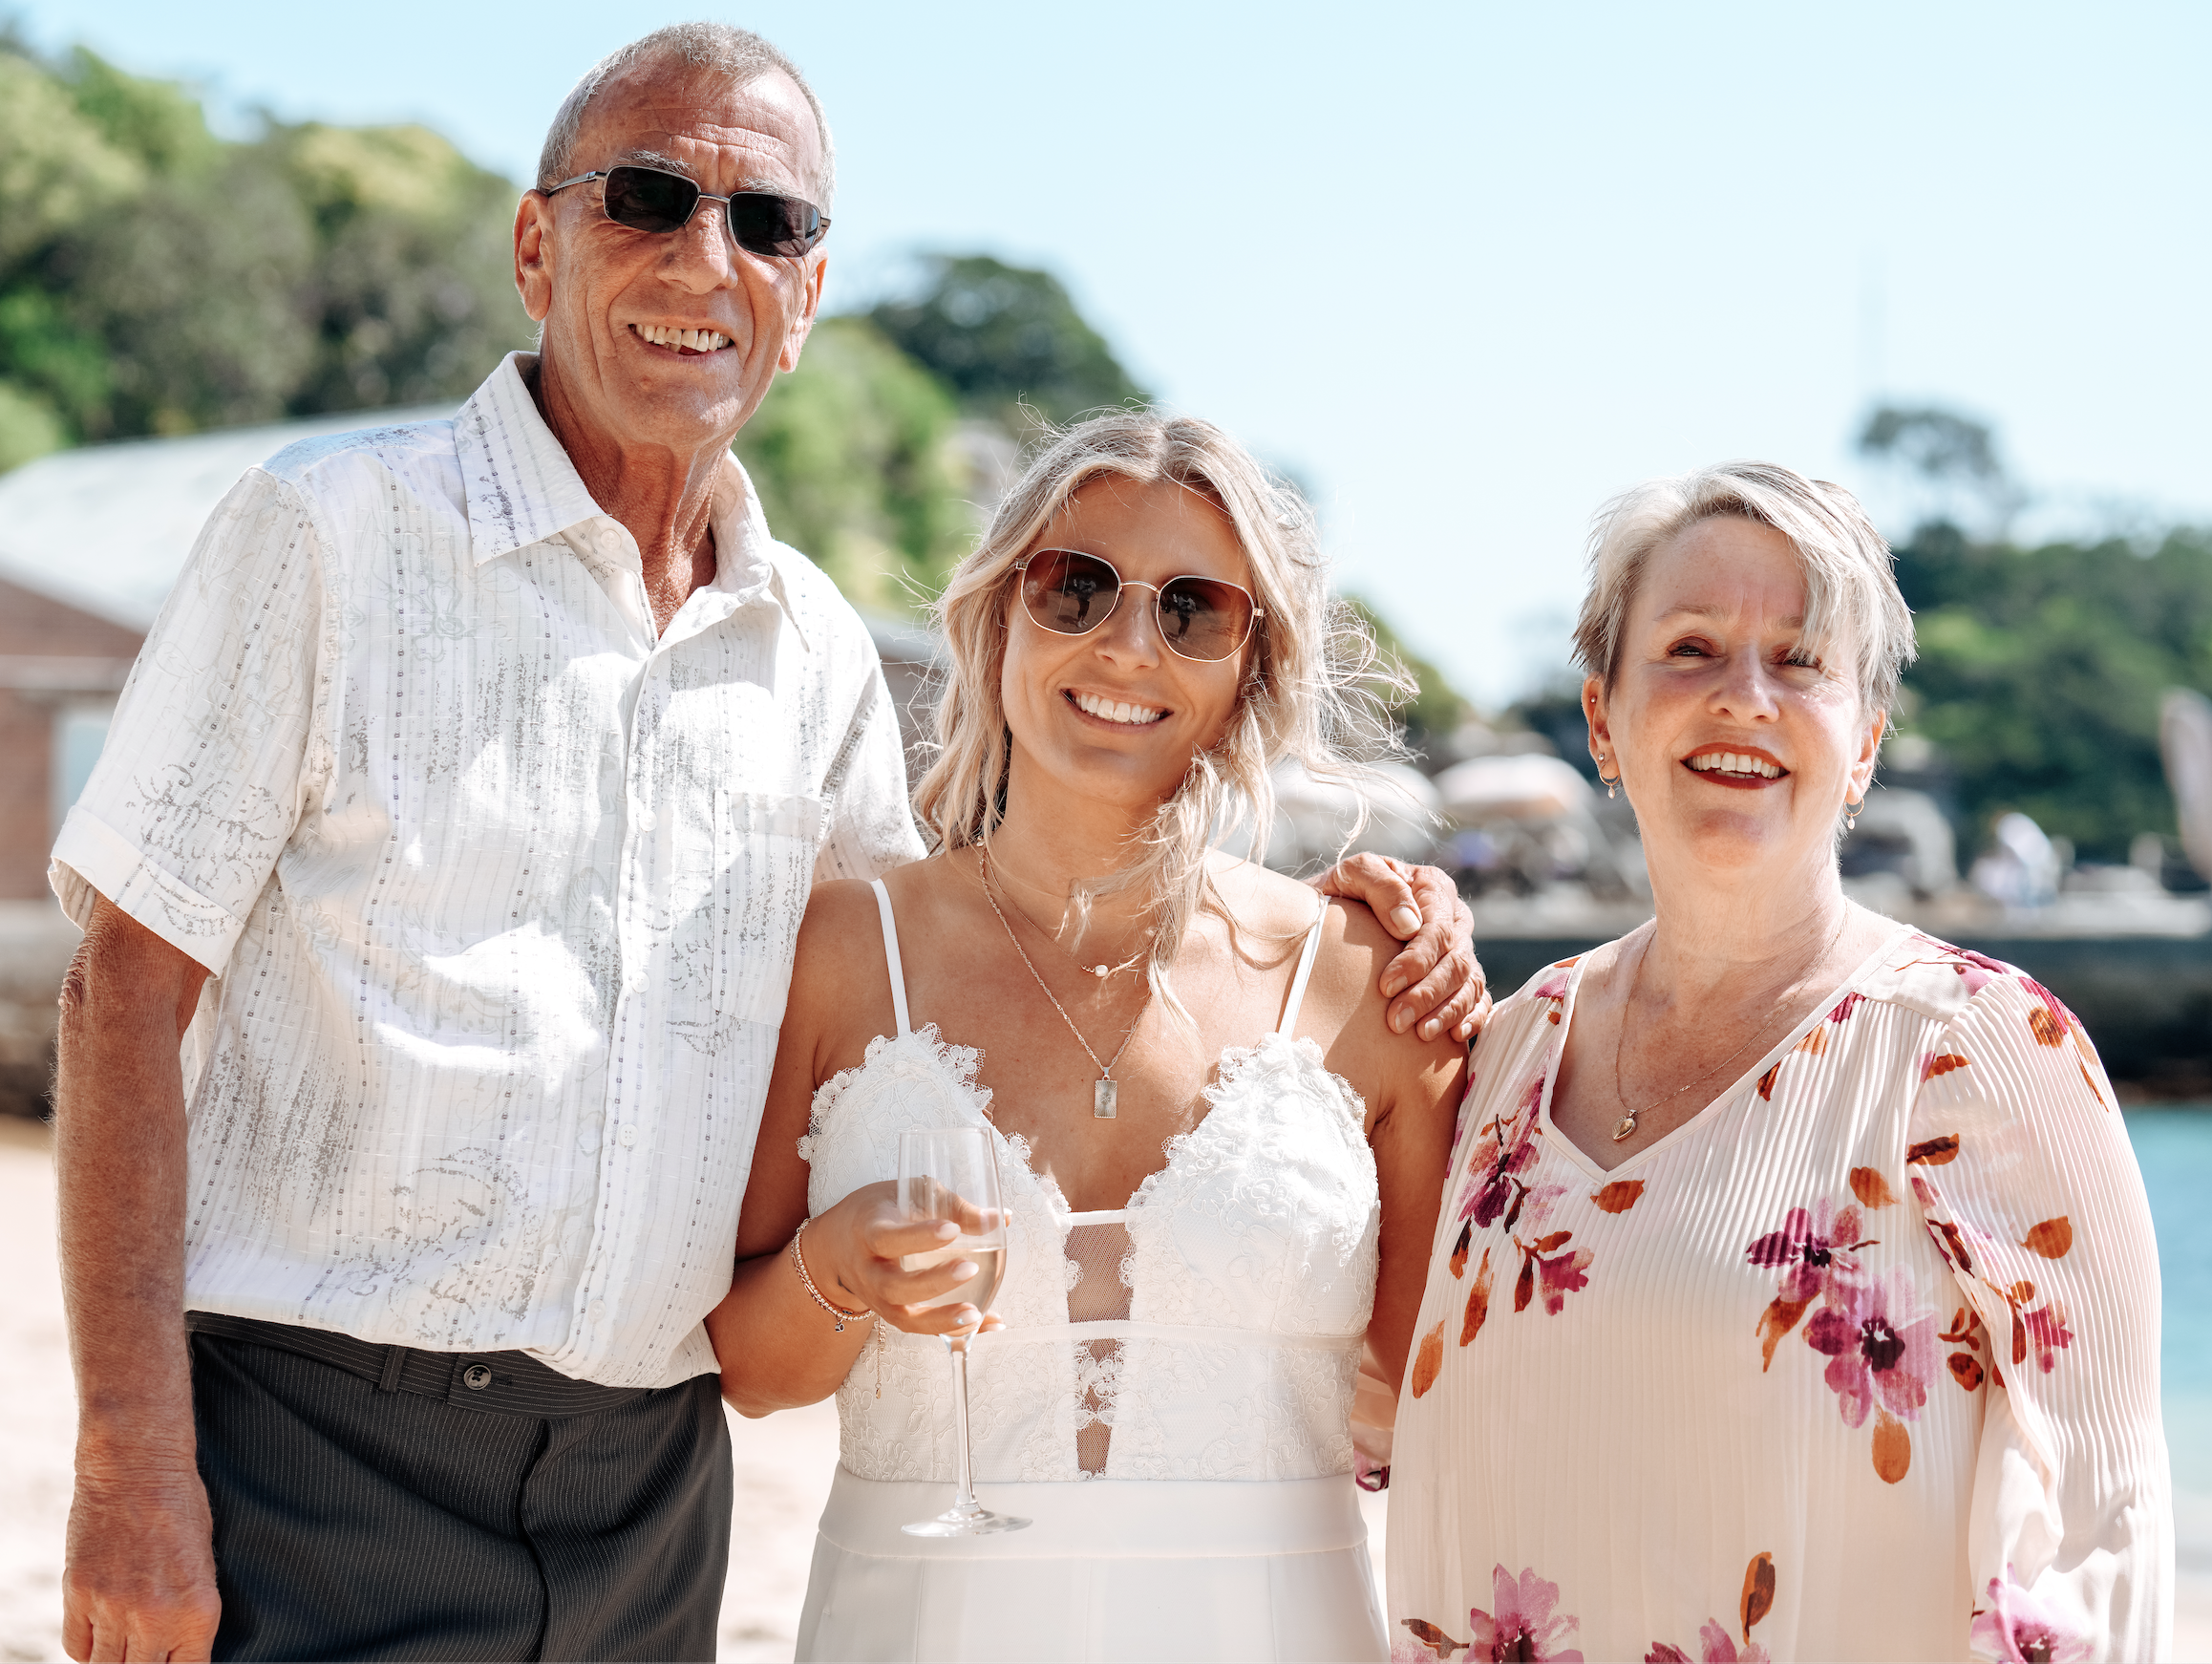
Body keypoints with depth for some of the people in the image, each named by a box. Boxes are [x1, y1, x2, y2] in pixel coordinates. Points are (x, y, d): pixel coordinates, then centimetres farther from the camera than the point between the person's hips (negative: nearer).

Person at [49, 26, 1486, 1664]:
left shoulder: (819, 653, 11)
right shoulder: (335, 530, -2)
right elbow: (130, 989, -6)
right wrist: (133, 1467, -14)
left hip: (649, 1495, 4)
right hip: (320, 1451, -4)